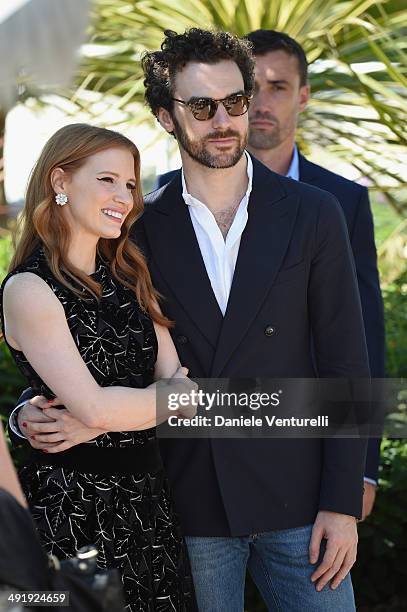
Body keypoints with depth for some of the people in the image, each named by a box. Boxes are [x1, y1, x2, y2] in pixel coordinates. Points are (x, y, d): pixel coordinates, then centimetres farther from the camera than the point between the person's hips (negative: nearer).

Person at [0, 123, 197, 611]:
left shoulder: (129, 275, 9)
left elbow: (174, 375, -1)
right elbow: (94, 406, -20)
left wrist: (89, 423, -17)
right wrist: (193, 396, -9)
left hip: (147, 493, 7)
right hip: (76, 503, -6)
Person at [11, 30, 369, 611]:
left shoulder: (313, 214, -2)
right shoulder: (142, 228, 0)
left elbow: (345, 363, -2)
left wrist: (342, 503, -5)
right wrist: (37, 408, -13)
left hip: (296, 498, 0)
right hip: (192, 510, 1)